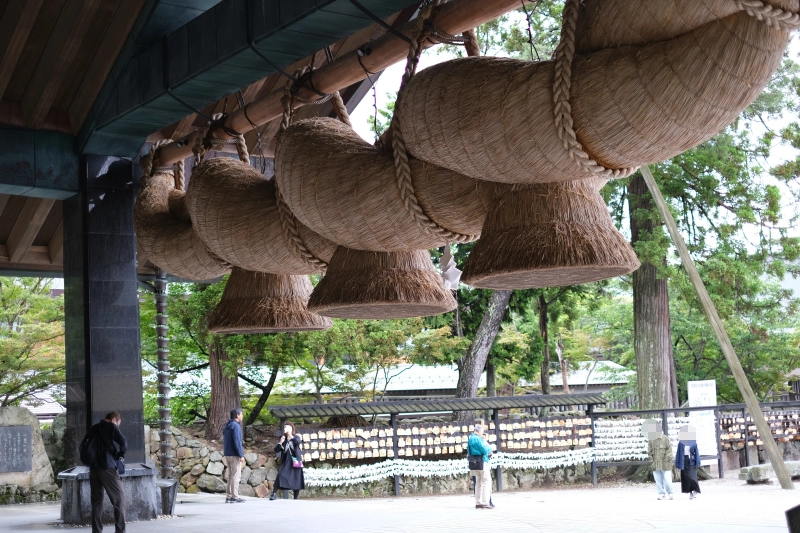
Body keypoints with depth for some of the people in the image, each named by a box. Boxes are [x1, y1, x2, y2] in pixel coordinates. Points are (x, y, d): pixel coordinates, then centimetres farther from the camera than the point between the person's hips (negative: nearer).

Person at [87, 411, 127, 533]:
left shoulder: (94, 428, 16)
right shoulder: (111, 427, -2)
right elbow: (123, 442, -12)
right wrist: (120, 454, 5)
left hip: (93, 467, 6)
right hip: (107, 467, -6)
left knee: (96, 501, 9)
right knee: (119, 498, -1)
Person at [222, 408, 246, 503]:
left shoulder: (226, 426, 15)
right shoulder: (236, 426, -14)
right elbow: (237, 442, -19)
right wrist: (241, 455, -17)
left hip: (227, 455, 9)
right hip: (234, 455, -9)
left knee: (231, 475, 12)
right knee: (236, 476, -5)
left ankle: (228, 496, 12)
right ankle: (234, 497, -5)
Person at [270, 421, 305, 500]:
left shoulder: (296, 437, 5)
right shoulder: (283, 439, 11)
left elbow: (298, 442, -19)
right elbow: (276, 450, 5)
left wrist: (290, 435, -22)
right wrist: (280, 442, -11)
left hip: (295, 462, -1)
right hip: (286, 462, 1)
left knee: (296, 480, 1)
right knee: (280, 476, -19)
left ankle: (295, 498, 10)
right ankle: (274, 494, -20)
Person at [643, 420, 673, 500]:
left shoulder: (665, 439, -3)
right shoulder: (651, 440, 6)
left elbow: (669, 450, -3)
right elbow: (649, 451, 12)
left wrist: (667, 459, -10)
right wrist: (651, 459, 1)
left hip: (665, 464, -3)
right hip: (655, 464, 3)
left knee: (667, 479, -4)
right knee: (658, 480, 4)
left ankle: (670, 493, 14)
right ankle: (661, 494, 13)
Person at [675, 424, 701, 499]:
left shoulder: (693, 443, 2)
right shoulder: (681, 443, 4)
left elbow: (696, 453, 3)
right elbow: (678, 454, 7)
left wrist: (697, 462, -2)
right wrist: (678, 463, 4)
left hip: (691, 461, -2)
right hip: (684, 462, 2)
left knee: (692, 476, -12)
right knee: (686, 478, 1)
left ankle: (695, 491, 1)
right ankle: (690, 492, 9)